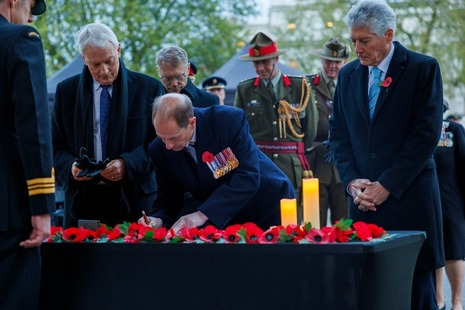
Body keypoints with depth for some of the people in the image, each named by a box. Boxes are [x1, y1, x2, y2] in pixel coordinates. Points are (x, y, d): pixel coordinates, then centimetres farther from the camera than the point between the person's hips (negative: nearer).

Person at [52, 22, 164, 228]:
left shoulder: (149, 88, 2)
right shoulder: (66, 91, 8)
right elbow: (56, 145, 10)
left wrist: (127, 164, -16)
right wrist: (70, 166, -12)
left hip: (134, 199, -1)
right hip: (82, 200, 2)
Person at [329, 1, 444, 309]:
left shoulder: (423, 68, -2)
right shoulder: (348, 75, 13)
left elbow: (427, 133, -8)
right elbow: (338, 133, 15)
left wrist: (387, 186, -11)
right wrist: (351, 181, -2)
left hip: (409, 199, -4)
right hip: (364, 200, 4)